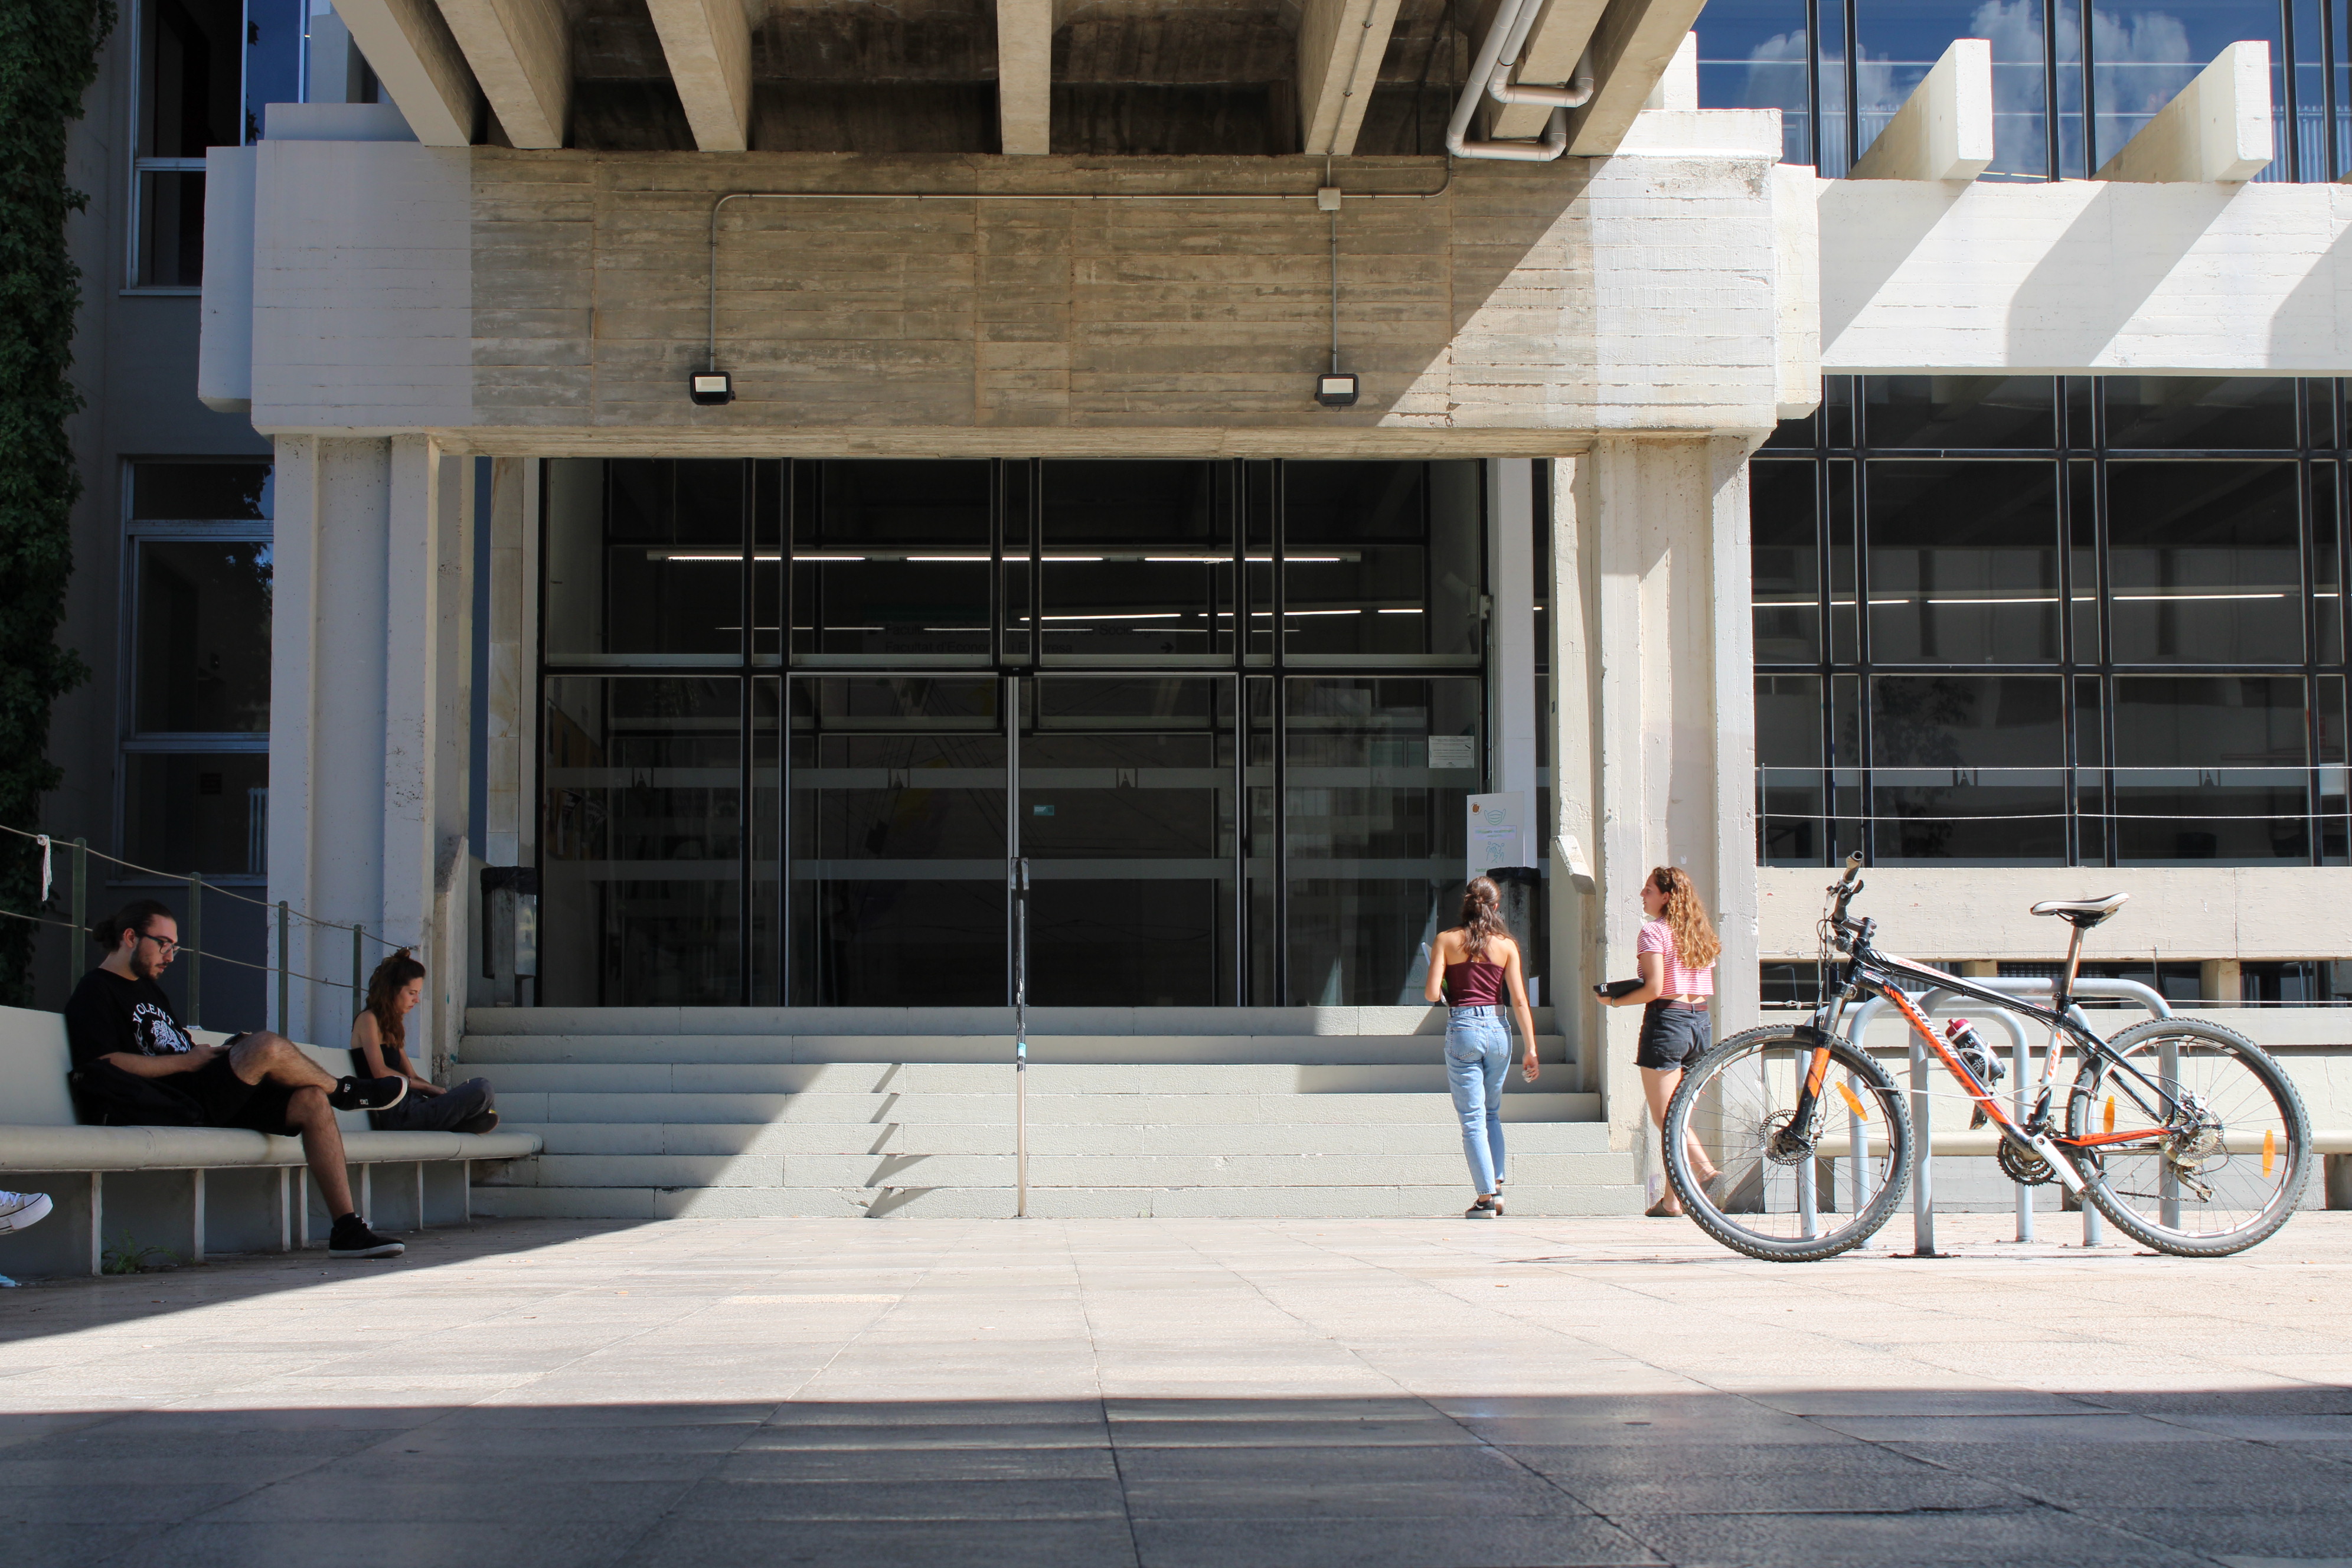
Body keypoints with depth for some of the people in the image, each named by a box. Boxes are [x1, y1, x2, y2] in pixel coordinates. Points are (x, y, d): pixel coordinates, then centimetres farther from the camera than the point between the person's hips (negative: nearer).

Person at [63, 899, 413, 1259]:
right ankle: (342, 1091, 3)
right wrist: (187, 1061, -14)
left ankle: (347, 1230, -15)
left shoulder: (151, 991, 28)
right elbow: (104, 1066, -16)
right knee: (268, 1046, -29)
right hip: (177, 1109, -9)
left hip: (212, 1100, 9)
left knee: (312, 1102, -11)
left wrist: (210, 1054, 6)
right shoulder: (94, 993, -1)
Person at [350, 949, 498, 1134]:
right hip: (397, 1114, -9)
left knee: (488, 1118, -8)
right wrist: (429, 1087, -6)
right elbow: (381, 1073, -11)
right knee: (481, 1088, -20)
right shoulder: (368, 1020, 0)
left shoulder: (393, 1025, 27)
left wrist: (440, 1092, 1)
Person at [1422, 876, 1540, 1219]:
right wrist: (1531, 1050, 3)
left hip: (1463, 1029, -2)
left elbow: (1432, 993, -6)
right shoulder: (1507, 945, 3)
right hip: (1498, 1029, 3)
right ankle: (1497, 1187, 14)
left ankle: (1486, 1198, -2)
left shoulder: (1445, 940, -1)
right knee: (1492, 1113, 20)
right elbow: (1519, 1001, 1)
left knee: (1473, 1119, 1)